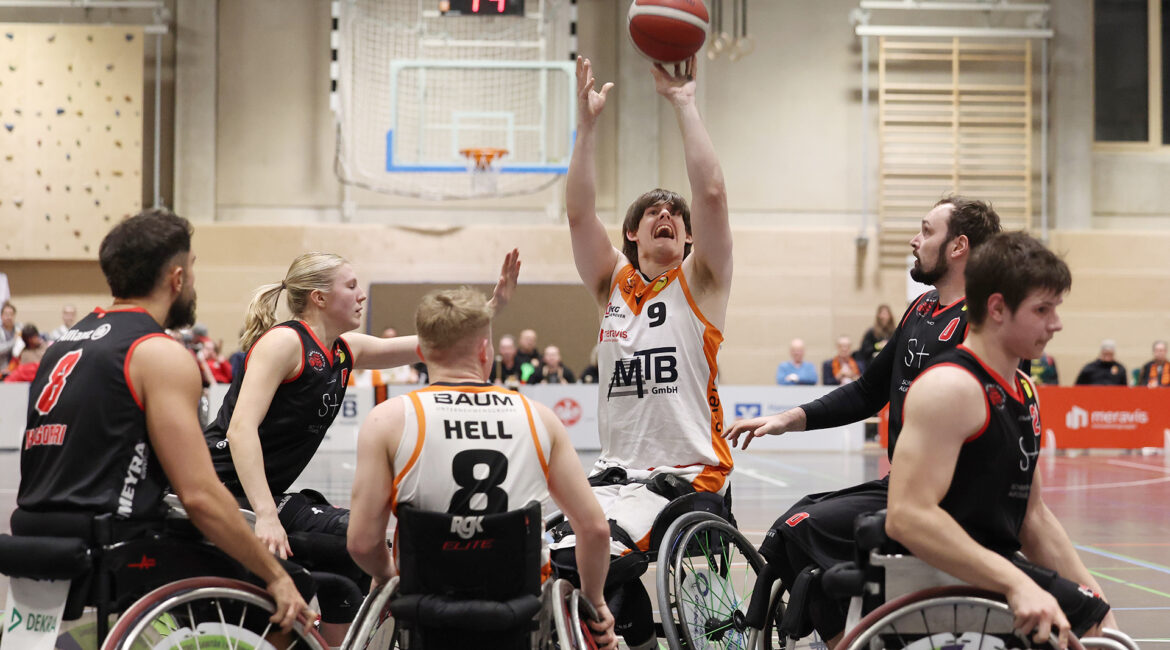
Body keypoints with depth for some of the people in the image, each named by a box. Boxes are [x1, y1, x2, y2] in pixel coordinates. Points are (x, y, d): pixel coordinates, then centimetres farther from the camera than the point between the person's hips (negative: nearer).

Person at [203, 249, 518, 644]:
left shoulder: (345, 351, 10)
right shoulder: (284, 341, -14)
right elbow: (241, 430, -25)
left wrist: (496, 303, 9)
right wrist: (266, 517, -35)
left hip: (260, 493, 10)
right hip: (225, 489, -10)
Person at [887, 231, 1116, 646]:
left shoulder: (1023, 390, 15)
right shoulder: (952, 387, -15)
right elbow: (907, 516, -26)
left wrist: (1092, 594, 9)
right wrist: (1015, 584, -30)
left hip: (1001, 572, 9)